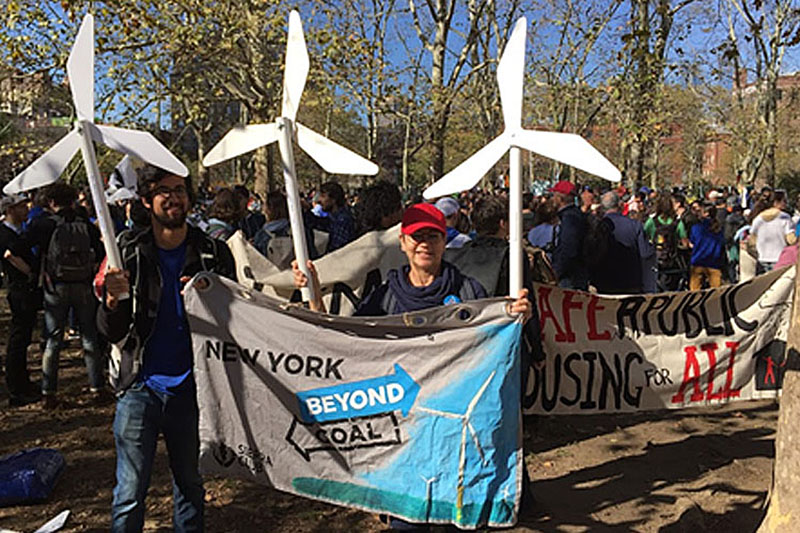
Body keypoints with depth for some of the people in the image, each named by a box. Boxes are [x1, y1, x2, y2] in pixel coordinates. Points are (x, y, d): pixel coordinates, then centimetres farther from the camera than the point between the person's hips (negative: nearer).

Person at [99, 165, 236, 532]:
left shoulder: (213, 253, 1)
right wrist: (112, 299, -21)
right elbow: (112, 334, 0)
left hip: (191, 388, 0)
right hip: (140, 387, 0)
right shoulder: (129, 255, 2)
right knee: (130, 493, 7)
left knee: (190, 485, 15)